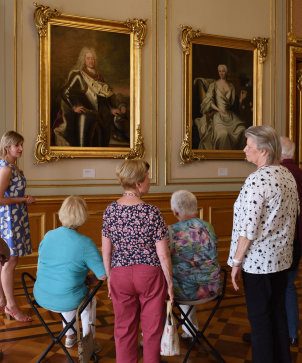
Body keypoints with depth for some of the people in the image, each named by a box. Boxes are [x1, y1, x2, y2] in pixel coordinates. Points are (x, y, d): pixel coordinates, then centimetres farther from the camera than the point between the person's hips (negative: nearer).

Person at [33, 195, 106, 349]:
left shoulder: (48, 236, -3)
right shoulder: (85, 243, -19)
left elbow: (40, 268, 11)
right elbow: (103, 275, -14)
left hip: (41, 298, 5)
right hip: (67, 302, -4)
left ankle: (70, 337, 50)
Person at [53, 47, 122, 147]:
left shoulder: (98, 76, 15)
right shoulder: (78, 75, -3)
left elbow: (105, 94, 19)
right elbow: (65, 92, -7)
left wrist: (111, 109, 8)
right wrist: (74, 107, -16)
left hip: (96, 116, 6)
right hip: (84, 115, -6)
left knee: (97, 143, 7)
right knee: (83, 143, -9)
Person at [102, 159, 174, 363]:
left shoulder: (110, 210, -4)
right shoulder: (152, 212, -16)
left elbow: (106, 250, 3)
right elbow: (163, 254, -12)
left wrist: (109, 277, 15)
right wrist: (170, 282, 0)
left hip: (120, 275, 4)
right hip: (150, 275, -3)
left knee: (124, 329, 16)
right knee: (152, 329, 14)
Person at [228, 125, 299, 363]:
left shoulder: (258, 179, -21)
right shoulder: (288, 175, 5)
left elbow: (248, 228, -22)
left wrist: (237, 261, -13)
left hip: (258, 260, -8)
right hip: (282, 258, 8)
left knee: (259, 317, 5)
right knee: (278, 312, 19)